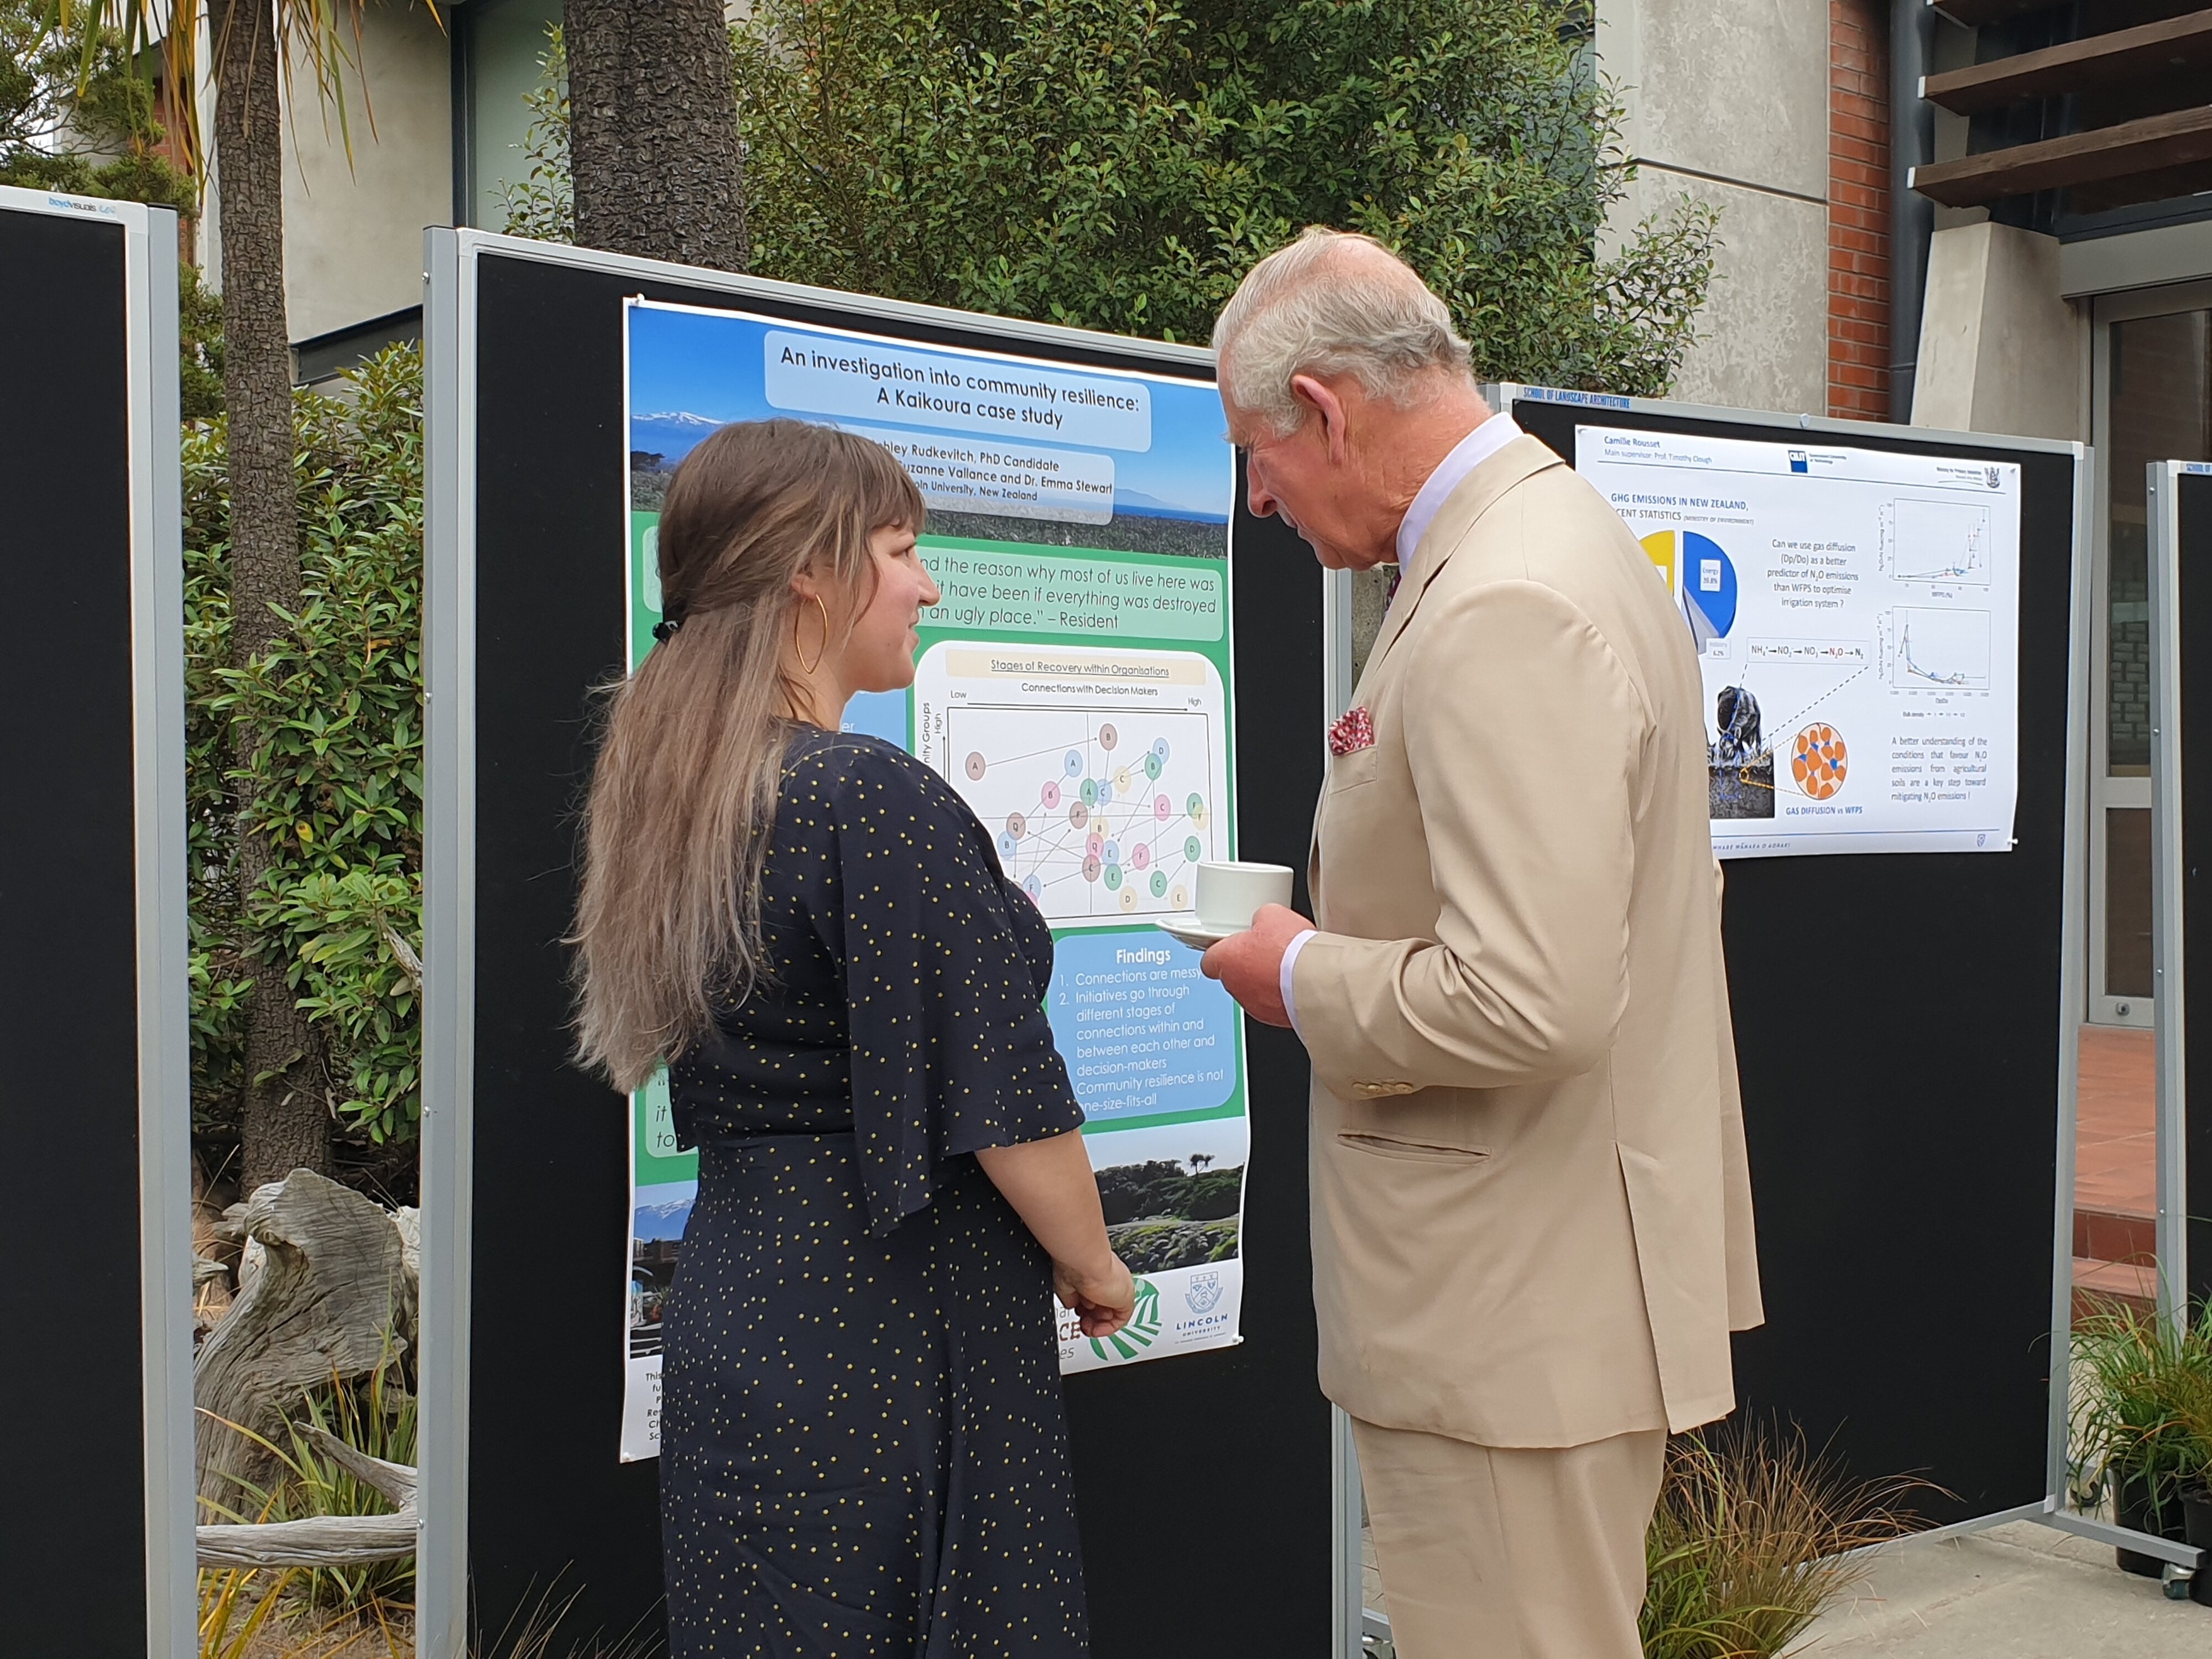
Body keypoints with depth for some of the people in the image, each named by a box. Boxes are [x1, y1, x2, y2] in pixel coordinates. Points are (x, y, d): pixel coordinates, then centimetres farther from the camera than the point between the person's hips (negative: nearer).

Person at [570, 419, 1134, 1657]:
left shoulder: (669, 794, 7)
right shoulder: (875, 798, -19)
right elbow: (1001, 1094, -18)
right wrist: (1093, 1270, -1)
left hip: (731, 1313, 8)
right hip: (895, 1337, -8)